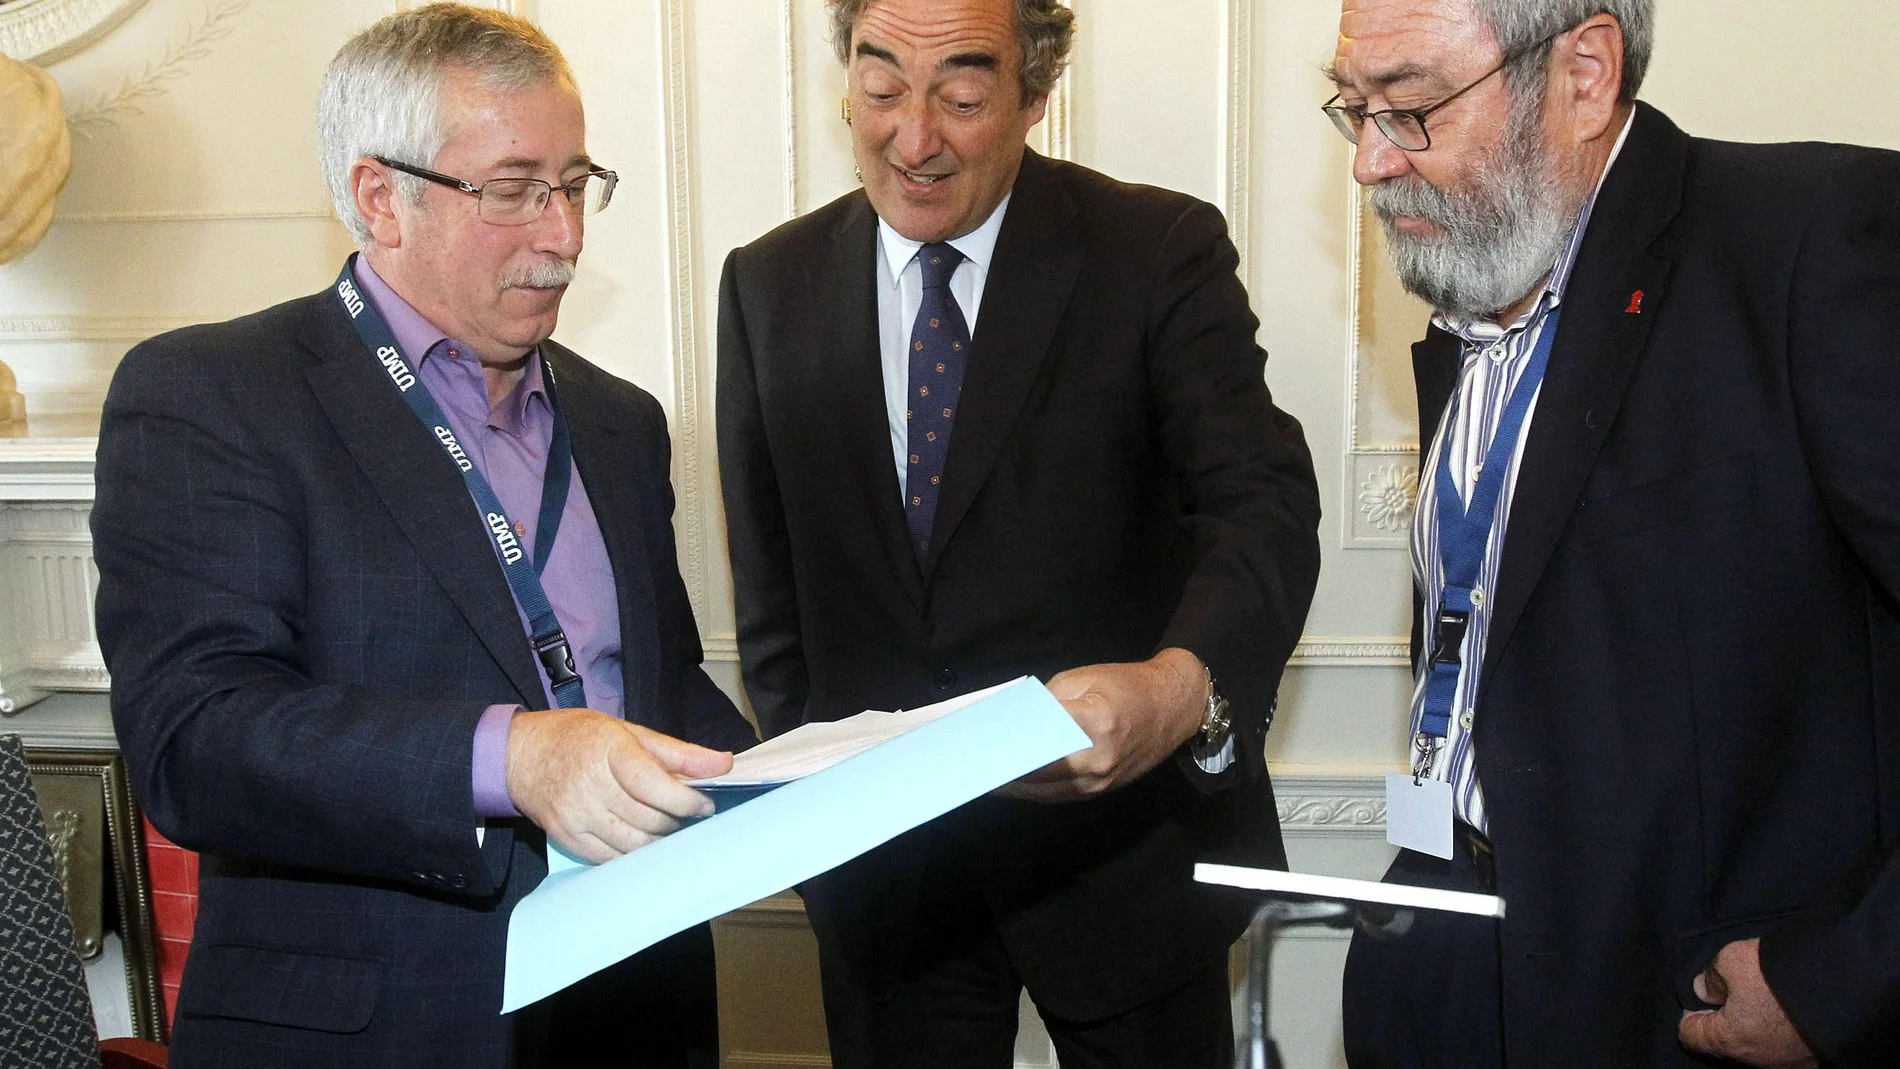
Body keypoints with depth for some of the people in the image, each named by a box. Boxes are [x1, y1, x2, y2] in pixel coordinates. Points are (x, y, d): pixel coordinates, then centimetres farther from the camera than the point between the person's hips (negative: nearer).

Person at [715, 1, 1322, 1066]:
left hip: (1125, 856, -2)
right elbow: (771, 586, 7)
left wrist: (1185, 685, -38)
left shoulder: (1164, 252, -9)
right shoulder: (769, 287, 2)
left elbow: (1265, 504, -19)